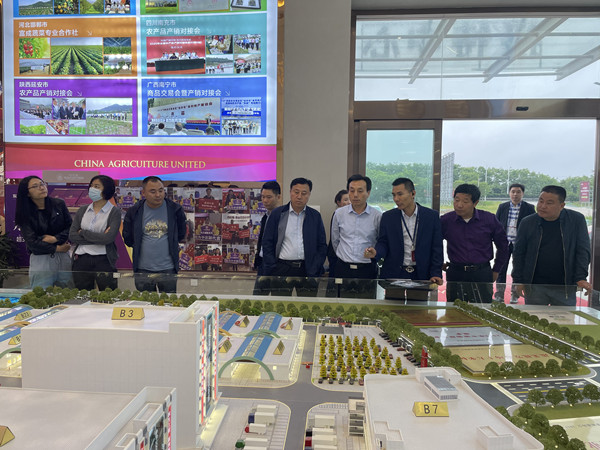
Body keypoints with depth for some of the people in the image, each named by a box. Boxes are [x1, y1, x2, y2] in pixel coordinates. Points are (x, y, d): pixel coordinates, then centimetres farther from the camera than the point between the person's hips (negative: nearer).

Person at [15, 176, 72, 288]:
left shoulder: (59, 204, 4)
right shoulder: (24, 214, -2)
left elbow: (70, 227, 4)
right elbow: (32, 242, -7)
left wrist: (55, 238, -10)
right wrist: (57, 248, -7)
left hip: (63, 258, 2)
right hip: (40, 260, -2)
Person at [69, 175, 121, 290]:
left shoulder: (114, 212, -3)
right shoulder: (82, 210, 10)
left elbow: (108, 238, -16)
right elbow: (72, 236, 0)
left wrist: (83, 232, -6)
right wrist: (98, 238, -10)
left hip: (104, 261, -4)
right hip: (81, 260, 4)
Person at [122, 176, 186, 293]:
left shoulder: (175, 209, -1)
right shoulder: (134, 212, 0)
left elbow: (181, 235, 11)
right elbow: (128, 239, 11)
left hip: (168, 269, 0)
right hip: (143, 270, 1)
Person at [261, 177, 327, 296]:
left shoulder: (315, 216, 8)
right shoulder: (277, 214, 5)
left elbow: (322, 246, 8)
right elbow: (267, 243, 4)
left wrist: (314, 271, -2)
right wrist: (271, 269, -3)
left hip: (307, 269, 1)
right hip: (282, 268, -1)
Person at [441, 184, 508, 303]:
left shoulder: (489, 219, -1)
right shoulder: (446, 220, -2)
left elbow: (503, 246, 11)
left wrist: (495, 270, 12)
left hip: (482, 275, 0)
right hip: (455, 274, 0)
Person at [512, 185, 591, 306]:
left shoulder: (577, 220, -1)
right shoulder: (527, 222, -1)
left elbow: (583, 250, 0)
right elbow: (518, 253, 4)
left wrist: (581, 278, -9)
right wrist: (518, 280, -1)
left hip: (565, 288, 0)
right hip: (534, 287, 0)